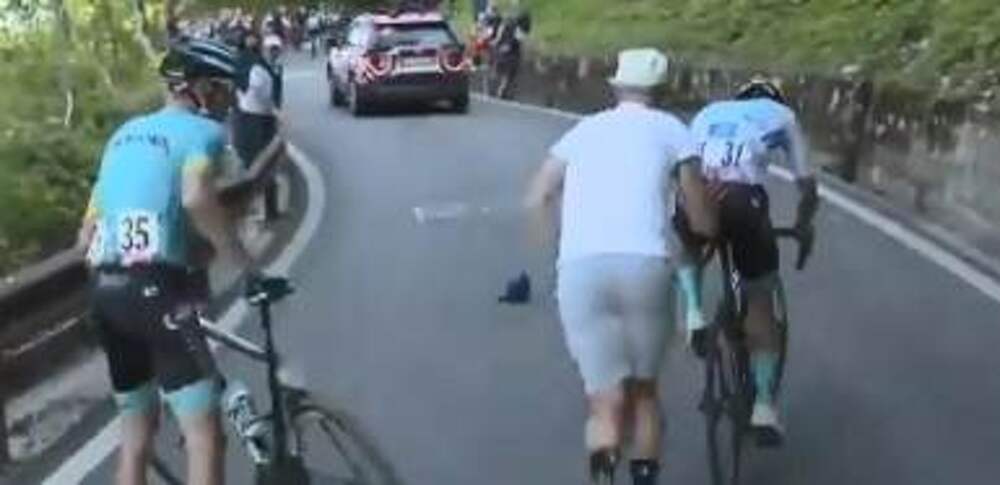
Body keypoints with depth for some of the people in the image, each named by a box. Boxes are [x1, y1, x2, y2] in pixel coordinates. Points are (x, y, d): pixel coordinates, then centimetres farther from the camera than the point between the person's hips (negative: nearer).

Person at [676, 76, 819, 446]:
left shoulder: (708, 113, 34)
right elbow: (808, 188, 28)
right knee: (760, 301, 17)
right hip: (742, 198, -2)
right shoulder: (783, 116, 28)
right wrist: (803, 226, 46)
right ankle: (764, 407, 18)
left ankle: (694, 315, 15)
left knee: (686, 248, 39)